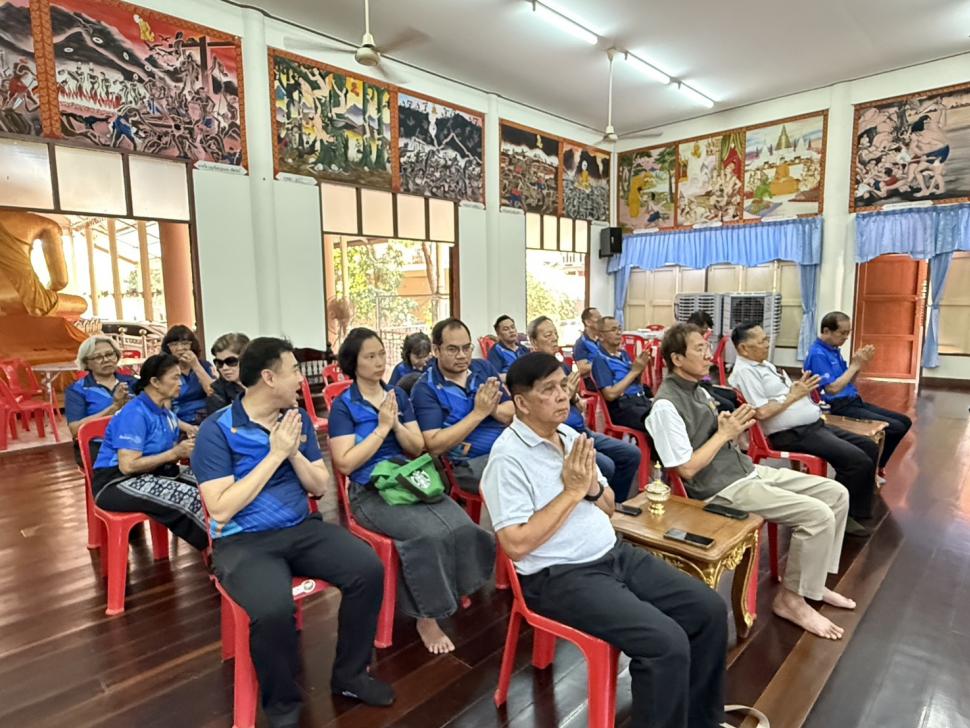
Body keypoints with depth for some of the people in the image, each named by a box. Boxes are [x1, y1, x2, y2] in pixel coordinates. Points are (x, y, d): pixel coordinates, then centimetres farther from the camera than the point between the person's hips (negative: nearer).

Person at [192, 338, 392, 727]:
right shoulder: (217, 429, -11)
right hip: (242, 541, -5)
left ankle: (349, 674, 9)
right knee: (274, 607, -33)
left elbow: (320, 487, 6)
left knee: (368, 569, -15)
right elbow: (221, 509, -18)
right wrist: (274, 454, -19)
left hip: (301, 528, 5)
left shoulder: (298, 418, 5)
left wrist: (294, 451, -12)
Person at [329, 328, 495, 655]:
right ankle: (426, 615, -7)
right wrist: (381, 427, -13)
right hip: (370, 491, -5)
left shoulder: (398, 395, 11)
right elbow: (346, 463, -12)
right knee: (431, 534, -29)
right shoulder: (343, 406, -3)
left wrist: (396, 424, -10)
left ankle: (453, 593, 3)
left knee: (463, 527, -21)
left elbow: (417, 448, 8)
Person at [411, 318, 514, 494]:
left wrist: (493, 409, -15)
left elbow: (513, 412, 8)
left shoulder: (484, 368, 9)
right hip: (468, 462, -6)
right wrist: (478, 413, -18)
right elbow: (435, 446, -15)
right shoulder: (425, 389, -6)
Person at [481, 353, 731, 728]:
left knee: (710, 609, 4)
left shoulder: (571, 436, 7)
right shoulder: (508, 457, -17)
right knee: (667, 642, -22)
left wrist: (593, 487, -10)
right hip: (560, 576, -8)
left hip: (616, 554, 8)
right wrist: (572, 492, -19)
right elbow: (516, 545, -22)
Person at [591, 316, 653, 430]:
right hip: (622, 407, -8)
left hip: (641, 399, 8)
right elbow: (610, 395, -16)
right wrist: (634, 371, -10)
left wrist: (640, 369, 0)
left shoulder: (623, 354, 16)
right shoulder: (600, 359, -6)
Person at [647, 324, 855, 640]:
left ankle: (812, 579, 21)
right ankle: (791, 598, 2)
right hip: (722, 488, -10)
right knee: (818, 515, -17)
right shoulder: (667, 405, -20)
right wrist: (724, 433, -14)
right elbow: (687, 469, -20)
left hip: (747, 469, 10)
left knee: (836, 493, 9)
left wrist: (734, 428, -6)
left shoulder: (697, 390, 10)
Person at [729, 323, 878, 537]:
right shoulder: (745, 371, -15)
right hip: (794, 434, -11)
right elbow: (762, 412, -24)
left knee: (869, 447, 10)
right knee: (858, 461, -18)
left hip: (814, 424, 11)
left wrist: (801, 389, 2)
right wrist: (794, 395, -13)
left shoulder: (765, 364, 17)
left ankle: (857, 512, 17)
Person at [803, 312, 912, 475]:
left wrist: (859, 365, 0)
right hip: (838, 408, -10)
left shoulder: (834, 350, 13)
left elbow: (848, 382, 18)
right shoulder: (818, 354, -17)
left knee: (904, 421, 10)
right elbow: (832, 389, -23)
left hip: (853, 402, 10)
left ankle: (875, 467, 19)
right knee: (895, 428, -16)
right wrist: (854, 365, -15)